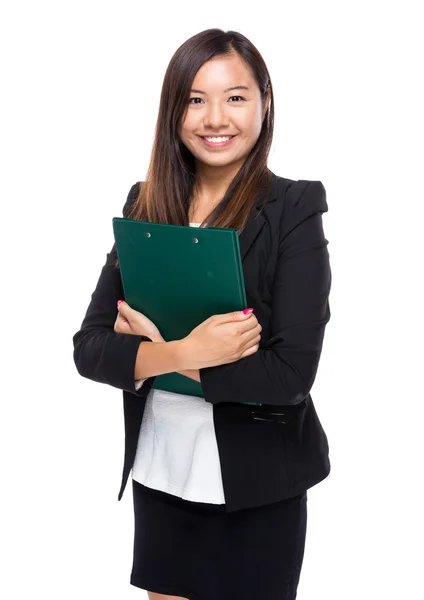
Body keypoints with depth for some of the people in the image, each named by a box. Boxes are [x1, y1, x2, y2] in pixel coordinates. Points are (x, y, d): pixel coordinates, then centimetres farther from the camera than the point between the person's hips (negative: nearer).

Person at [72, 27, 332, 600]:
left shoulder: (294, 210, -12)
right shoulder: (146, 204, 0)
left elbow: (291, 374, -20)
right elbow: (89, 348, -6)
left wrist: (155, 347, -16)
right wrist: (185, 351, -23)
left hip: (258, 491, -4)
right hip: (159, 475, 4)